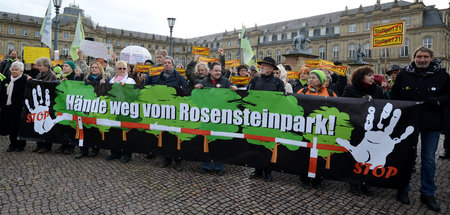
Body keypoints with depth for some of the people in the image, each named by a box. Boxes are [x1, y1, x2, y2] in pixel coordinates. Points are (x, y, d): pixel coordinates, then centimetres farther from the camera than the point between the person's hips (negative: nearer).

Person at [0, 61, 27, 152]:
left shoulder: (24, 80, -9)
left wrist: (23, 106, -20)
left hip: (18, 108, -6)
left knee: (18, 127, 2)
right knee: (10, 127, 12)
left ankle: (20, 145, 15)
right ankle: (13, 144, 24)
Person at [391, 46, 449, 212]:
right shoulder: (404, 74, 1)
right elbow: (394, 96, 7)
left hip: (432, 124, 1)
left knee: (429, 159, 8)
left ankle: (427, 193, 21)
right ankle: (403, 189, 22)